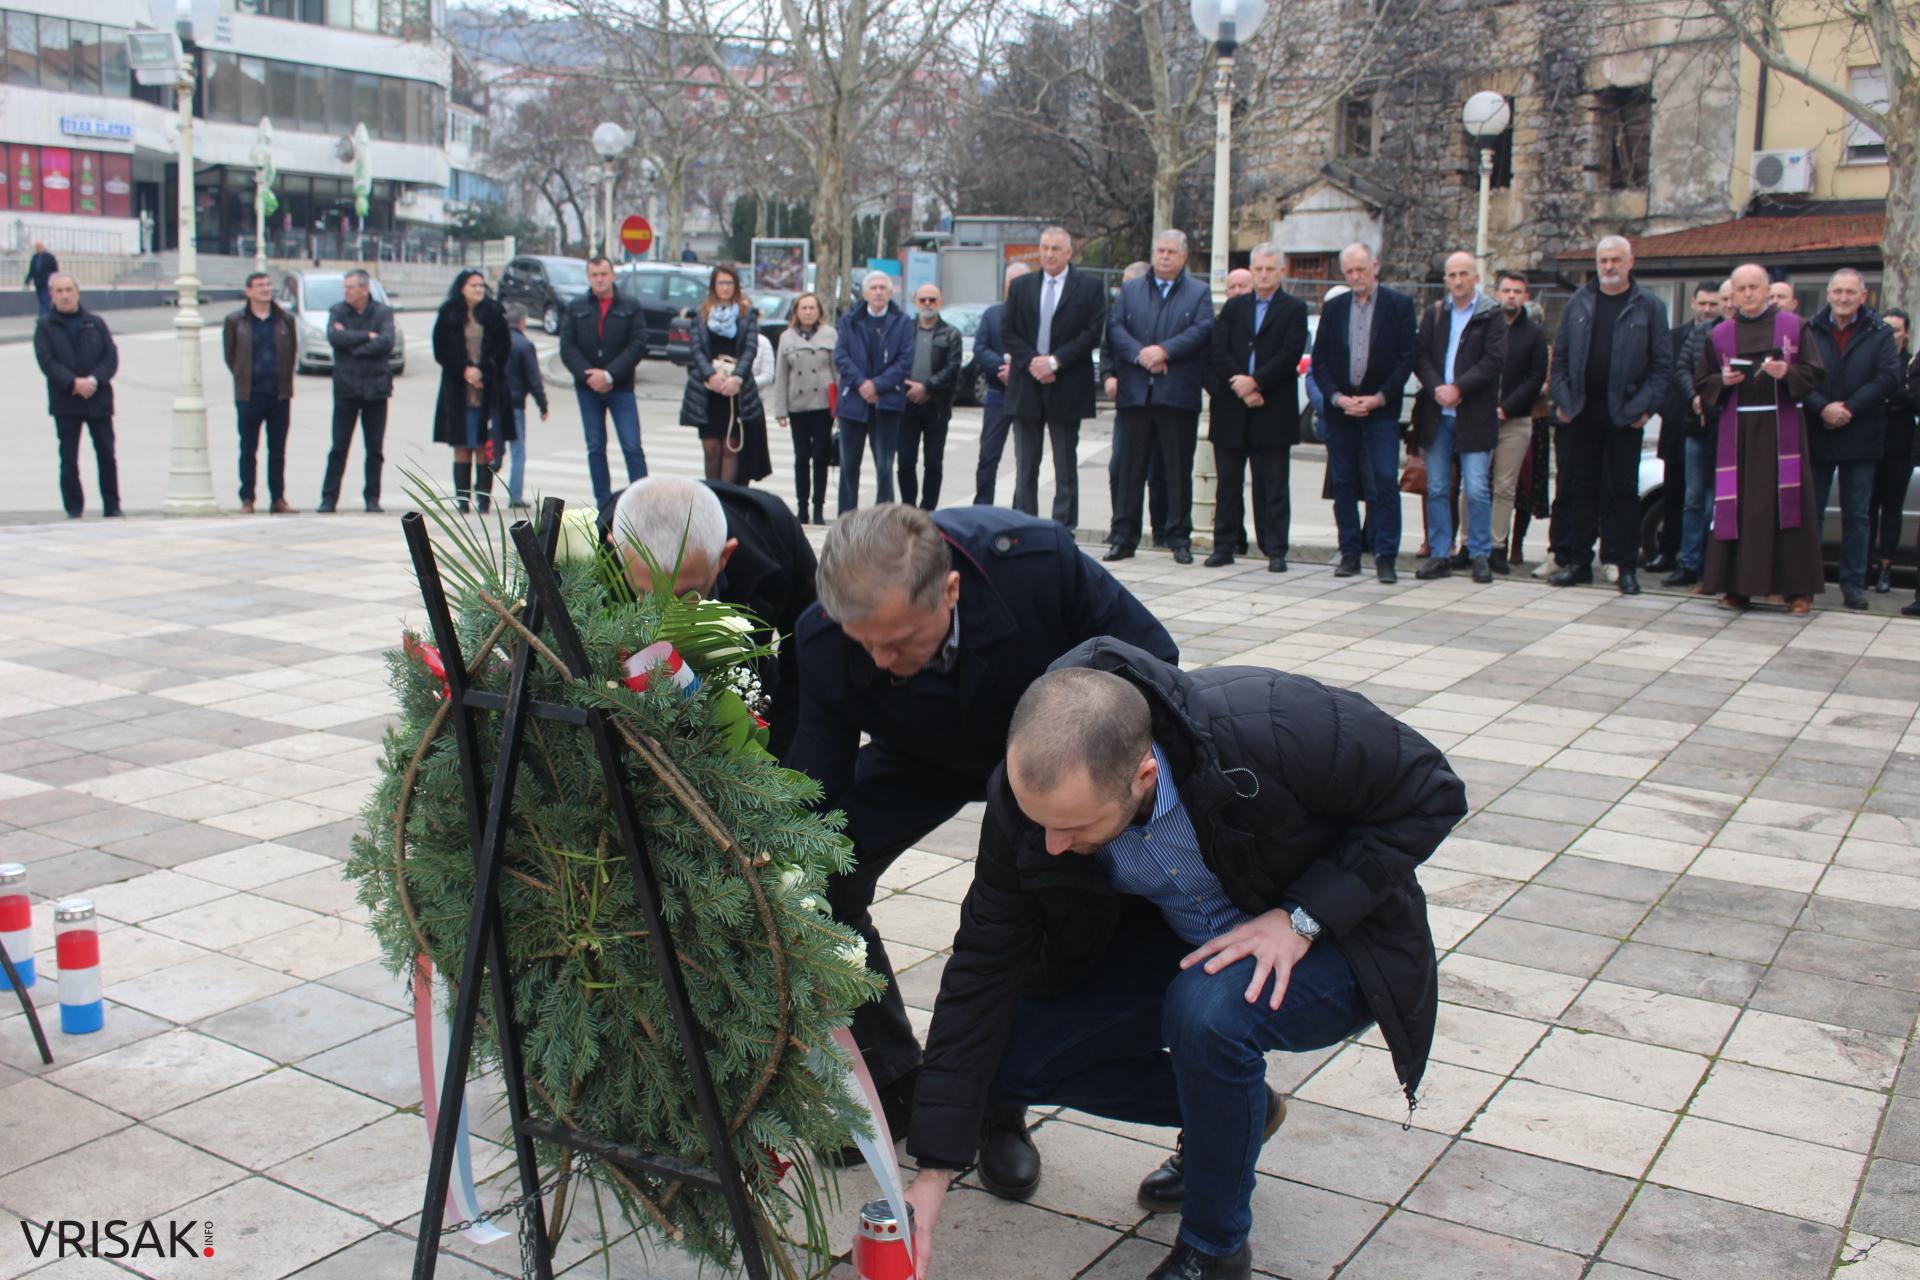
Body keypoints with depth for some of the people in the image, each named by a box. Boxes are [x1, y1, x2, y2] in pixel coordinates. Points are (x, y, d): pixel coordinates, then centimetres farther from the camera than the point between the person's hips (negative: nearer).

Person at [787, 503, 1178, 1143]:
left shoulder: (1039, 559, -38)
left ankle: (1003, 1100, 2)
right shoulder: (825, 639, -31)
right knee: (817, 887, -13)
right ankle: (893, 1082, 9)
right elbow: (816, 788, -20)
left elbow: (1151, 659, -21)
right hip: (922, 759, 2)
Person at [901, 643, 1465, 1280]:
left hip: (1324, 937, -4)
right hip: (1170, 943, 4)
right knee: (1003, 1053, -9)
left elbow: (1431, 791, -19)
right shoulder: (1029, 793, -24)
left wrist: (1304, 915, -28)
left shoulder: (1273, 723, -36)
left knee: (1207, 1008, -35)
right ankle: (1232, 1112, 13)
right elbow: (984, 968, -15)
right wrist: (934, 1170, -15)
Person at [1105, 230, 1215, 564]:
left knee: (1179, 470, 3)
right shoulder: (1130, 290, 15)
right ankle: (1124, 536, 9)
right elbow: (1115, 327, 2)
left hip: (1178, 395, -1)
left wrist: (1164, 351, -17)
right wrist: (1140, 355, -14)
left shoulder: (1199, 293, 9)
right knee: (1128, 467, 3)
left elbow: (1202, 330, -6)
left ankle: (1180, 539, 10)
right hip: (1134, 393, 2)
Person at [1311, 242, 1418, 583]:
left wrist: (1379, 398, -11)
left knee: (1385, 483, -8)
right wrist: (1337, 397, -7)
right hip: (1340, 407, 3)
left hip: (1381, 407, -3)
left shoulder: (1399, 305, 1)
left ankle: (1385, 557, -4)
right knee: (1343, 483, 5)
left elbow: (1406, 359, -2)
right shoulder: (1333, 307, 9)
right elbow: (1319, 360, 7)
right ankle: (1350, 554, 12)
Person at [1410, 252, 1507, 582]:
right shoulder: (1434, 314, 12)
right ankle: (1439, 555, 12)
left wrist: (1458, 388, -15)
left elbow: (1495, 360, -8)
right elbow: (1420, 356, 5)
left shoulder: (1491, 315, 1)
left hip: (1474, 415, -4)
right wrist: (1436, 388, -12)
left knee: (1477, 490, -5)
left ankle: (1480, 555, 5)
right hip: (1436, 414, 4)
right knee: (1437, 489, 6)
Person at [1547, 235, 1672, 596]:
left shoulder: (1649, 307, 2)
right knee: (1581, 488, 6)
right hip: (1581, 412, 2)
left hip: (1624, 415, -2)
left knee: (1623, 491, 2)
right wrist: (1561, 399, 1)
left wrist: (1646, 405, -9)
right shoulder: (1579, 303, 10)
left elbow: (1662, 363, 1)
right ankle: (1577, 562, 13)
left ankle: (1626, 566, 8)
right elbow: (1560, 355, 11)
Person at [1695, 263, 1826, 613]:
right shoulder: (1720, 334, 10)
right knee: (1736, 506, -1)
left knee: (1786, 503, -3)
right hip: (1736, 431, 2)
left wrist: (1786, 373, -16)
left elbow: (1815, 373, 2)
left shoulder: (1793, 327, 5)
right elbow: (1701, 382, 11)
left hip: (1781, 429, -1)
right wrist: (1723, 381, -9)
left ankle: (1798, 589, 2)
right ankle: (1737, 586, 4)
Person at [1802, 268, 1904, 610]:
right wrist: (1822, 408, -18)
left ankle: (1853, 583, 10)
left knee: (1857, 515, 5)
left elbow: (1890, 376, -7)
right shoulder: (1810, 331, 4)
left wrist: (1849, 409, -15)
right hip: (1815, 437, 0)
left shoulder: (1880, 333, 3)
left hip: (1860, 438, 0)